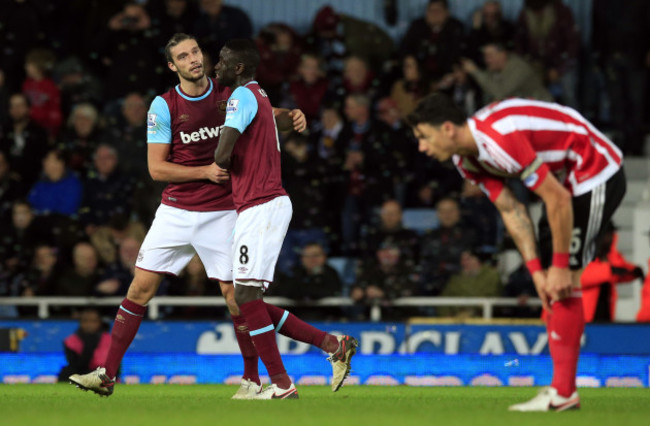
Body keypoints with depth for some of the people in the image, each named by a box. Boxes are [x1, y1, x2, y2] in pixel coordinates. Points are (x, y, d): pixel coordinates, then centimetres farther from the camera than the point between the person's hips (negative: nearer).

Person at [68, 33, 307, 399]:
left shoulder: (230, 94, -1)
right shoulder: (164, 106, -4)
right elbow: (157, 168, -6)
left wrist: (291, 116, -5)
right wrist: (206, 171, -17)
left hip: (221, 214, 0)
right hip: (175, 213, 0)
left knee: (233, 294, -4)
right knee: (141, 288, -2)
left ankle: (252, 379, 10)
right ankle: (108, 375, 5)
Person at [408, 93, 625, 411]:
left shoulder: (501, 142, -31)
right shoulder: (466, 159, -1)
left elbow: (558, 199, -28)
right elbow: (511, 211, 0)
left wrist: (560, 266, -22)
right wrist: (537, 270, -8)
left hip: (596, 175, -10)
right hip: (567, 180, 10)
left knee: (563, 281, -14)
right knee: (550, 285, 8)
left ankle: (563, 393, -14)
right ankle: (562, 386, 12)